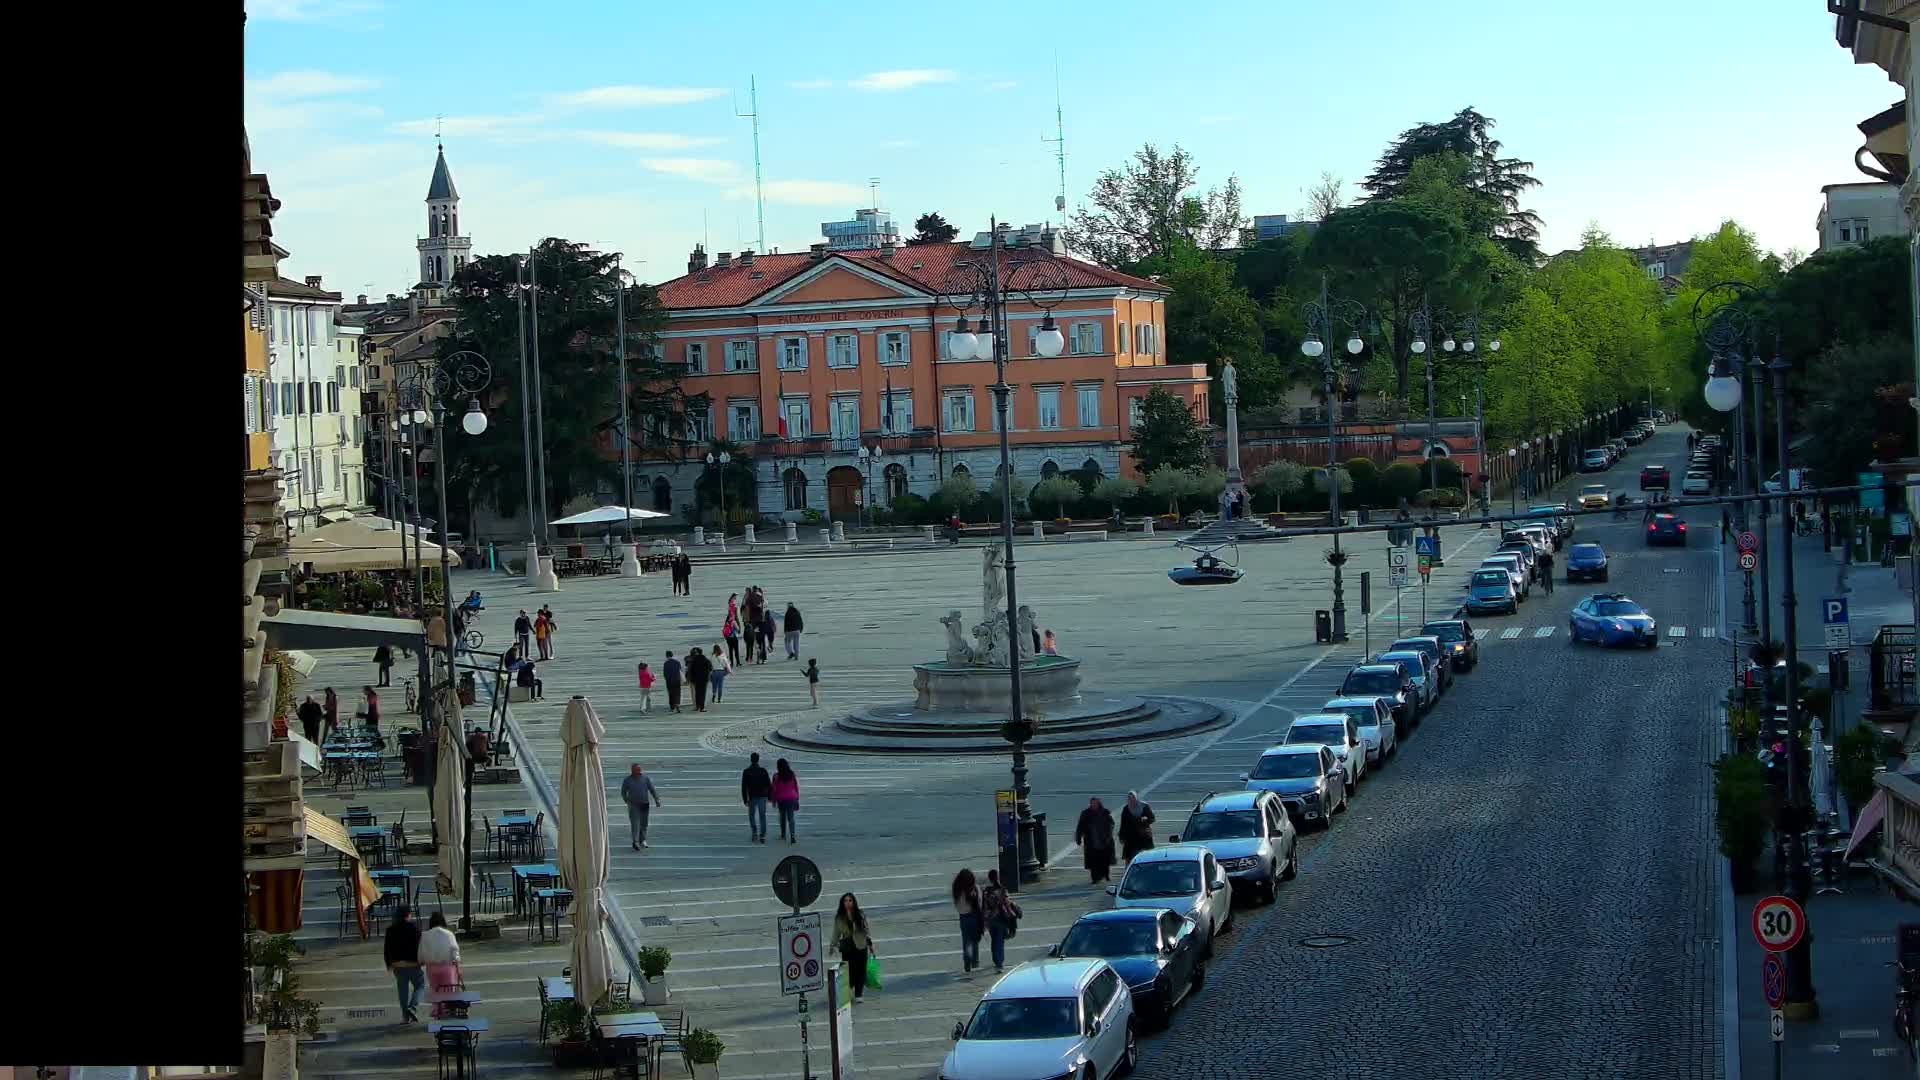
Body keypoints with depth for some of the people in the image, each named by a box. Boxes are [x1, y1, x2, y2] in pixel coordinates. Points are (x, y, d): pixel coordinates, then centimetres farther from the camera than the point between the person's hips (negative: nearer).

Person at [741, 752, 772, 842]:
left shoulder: (746, 772, -3)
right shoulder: (763, 770, -1)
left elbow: (744, 787, -4)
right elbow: (769, 784, 1)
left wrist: (745, 800, 0)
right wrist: (769, 796, 11)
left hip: (752, 797, -1)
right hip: (762, 797, 1)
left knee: (751, 815, 14)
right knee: (762, 816, 6)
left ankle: (754, 832, -2)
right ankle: (762, 836, 3)